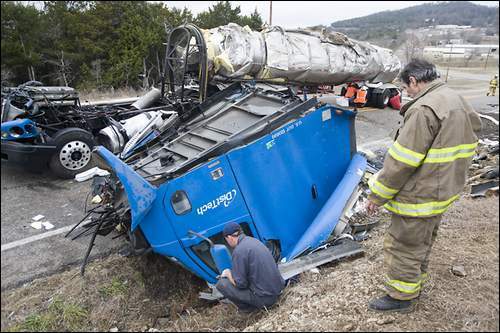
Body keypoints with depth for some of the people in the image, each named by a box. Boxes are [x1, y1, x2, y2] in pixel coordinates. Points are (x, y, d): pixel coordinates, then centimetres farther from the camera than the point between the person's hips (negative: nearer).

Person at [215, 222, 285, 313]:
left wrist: (228, 274, 5)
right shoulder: (255, 241, 8)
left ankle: (247, 307, 5)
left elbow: (240, 284, -15)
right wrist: (233, 272, 28)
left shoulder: (239, 251, -17)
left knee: (221, 284, -4)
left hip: (264, 298, -8)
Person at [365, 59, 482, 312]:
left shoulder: (424, 109, -23)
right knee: (422, 244, 25)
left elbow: (401, 161, -25)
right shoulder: (459, 102, 8)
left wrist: (377, 196, -15)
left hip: (420, 197, -10)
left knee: (402, 247, 7)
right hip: (443, 191, 10)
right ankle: (415, 284, 42)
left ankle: (401, 297, 23)